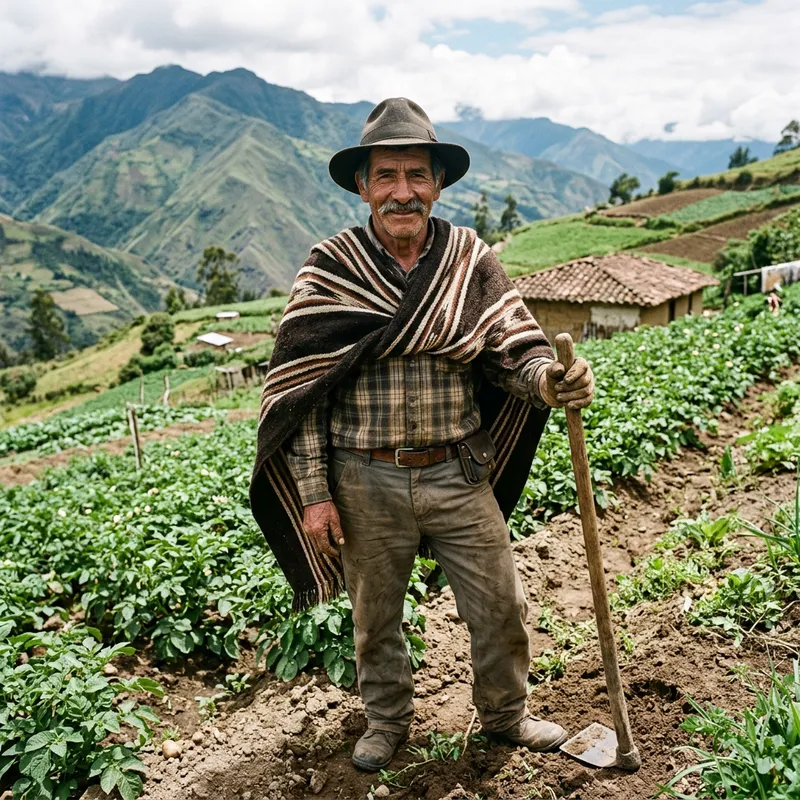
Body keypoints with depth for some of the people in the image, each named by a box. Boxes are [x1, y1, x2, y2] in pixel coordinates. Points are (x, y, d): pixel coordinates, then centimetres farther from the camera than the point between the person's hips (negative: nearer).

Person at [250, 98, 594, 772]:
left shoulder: (472, 260, -2)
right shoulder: (329, 268, -6)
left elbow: (512, 353, -4)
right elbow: (302, 388, -6)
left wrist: (552, 380, -28)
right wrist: (313, 492, -8)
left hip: (460, 474, 1)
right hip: (366, 481, -1)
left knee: (500, 607, 12)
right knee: (376, 615, 18)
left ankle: (506, 714, 41)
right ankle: (387, 719, 46)